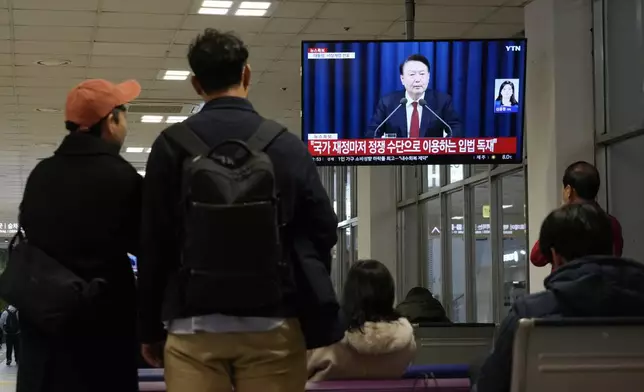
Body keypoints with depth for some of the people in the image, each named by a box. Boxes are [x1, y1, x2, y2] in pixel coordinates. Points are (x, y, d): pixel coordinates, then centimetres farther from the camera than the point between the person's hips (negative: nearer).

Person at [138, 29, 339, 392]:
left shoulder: (172, 145, 0)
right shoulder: (287, 144, 0)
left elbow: (153, 242, 1)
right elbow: (323, 230, 4)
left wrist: (151, 328, 9)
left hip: (194, 326, 0)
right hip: (272, 325, 0)